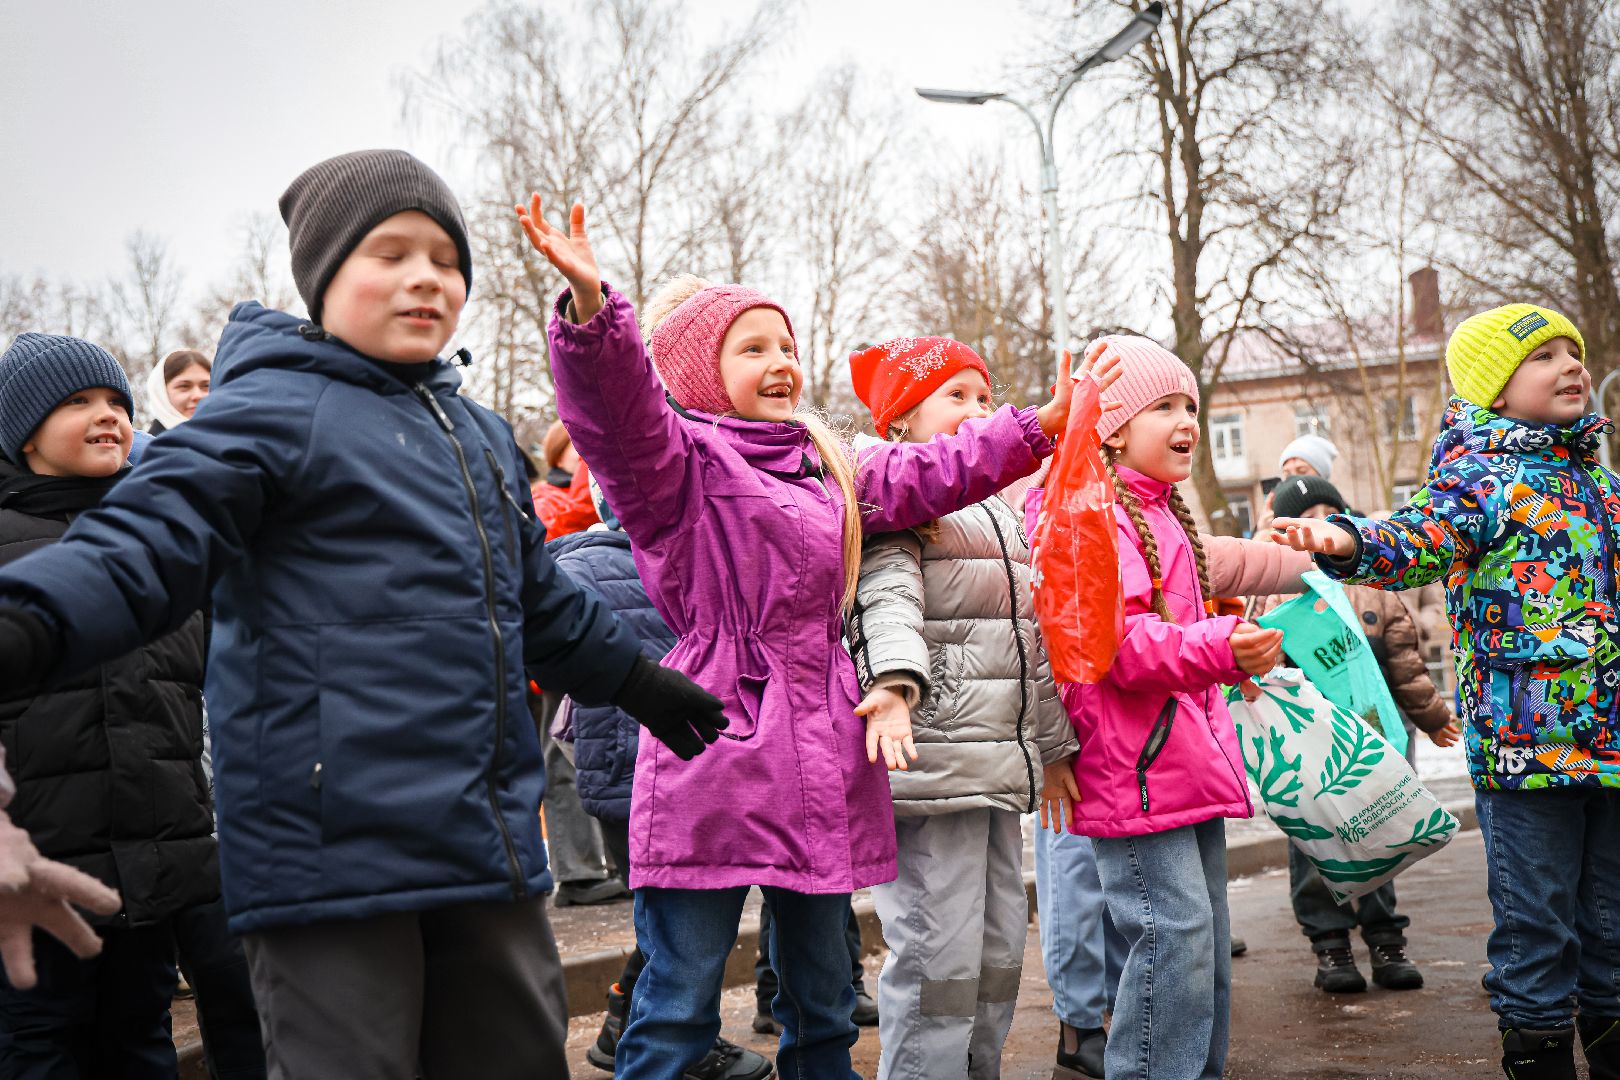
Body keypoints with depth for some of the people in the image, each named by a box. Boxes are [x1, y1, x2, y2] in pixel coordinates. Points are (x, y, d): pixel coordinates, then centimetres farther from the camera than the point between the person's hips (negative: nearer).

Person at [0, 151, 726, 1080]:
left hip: (490, 850, 8)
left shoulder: (482, 435, 20)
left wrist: (636, 678, 41)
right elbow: (149, 539, -18)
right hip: (335, 854, -7)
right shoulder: (274, 409, -5)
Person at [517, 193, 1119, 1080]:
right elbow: (615, 405, -22)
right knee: (681, 992, -4)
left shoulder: (826, 468, 20)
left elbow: (928, 473, 28)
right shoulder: (675, 457, -4)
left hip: (822, 759, 7)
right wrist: (590, 306, -40)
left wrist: (1039, 426, 27)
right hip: (715, 750, -7)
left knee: (822, 997, 17)